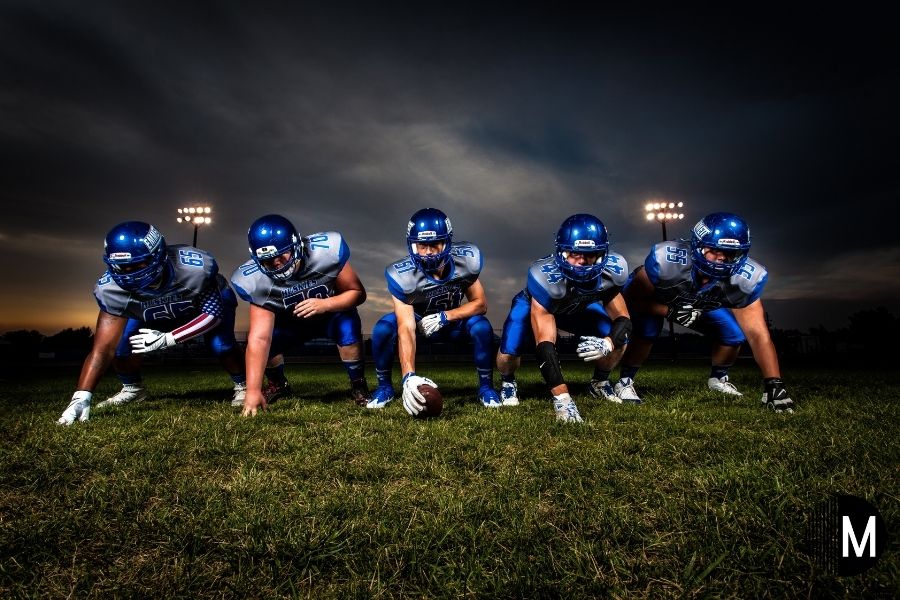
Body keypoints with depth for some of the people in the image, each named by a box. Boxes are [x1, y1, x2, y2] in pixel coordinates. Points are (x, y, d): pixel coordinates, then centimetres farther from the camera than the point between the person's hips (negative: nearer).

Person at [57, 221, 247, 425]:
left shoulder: (195, 267, -42)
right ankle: (133, 389, 16)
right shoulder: (112, 288, -32)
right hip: (152, 313, 3)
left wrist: (167, 339, -38)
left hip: (209, 300, -3)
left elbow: (214, 313, -29)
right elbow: (103, 347, -30)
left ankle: (242, 386, 1)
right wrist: (81, 397, -40)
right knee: (121, 345, -15)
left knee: (220, 345, -27)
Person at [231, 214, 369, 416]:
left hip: (332, 313, -2)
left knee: (348, 327, -33)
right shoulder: (256, 281, -29)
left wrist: (324, 304, -41)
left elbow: (357, 292, -22)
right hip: (291, 322, 2)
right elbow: (259, 338, -32)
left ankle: (358, 386, -8)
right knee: (266, 339, -22)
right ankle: (278, 385, 12)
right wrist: (253, 390, -38)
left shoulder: (326, 251, -34)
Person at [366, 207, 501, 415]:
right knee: (383, 329, -29)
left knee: (482, 327, -29)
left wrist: (444, 317, -33)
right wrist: (409, 376, -52)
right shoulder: (403, 275, -34)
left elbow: (480, 304, -17)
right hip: (418, 319, -1)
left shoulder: (466, 260, -27)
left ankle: (486, 387, -5)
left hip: (453, 318, 1)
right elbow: (406, 329, -39)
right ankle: (384, 387, -4)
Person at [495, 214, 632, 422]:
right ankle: (508, 383, 11)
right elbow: (545, 345, -45)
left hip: (579, 306, 4)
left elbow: (623, 319, -19)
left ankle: (599, 382, 17)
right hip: (535, 304, -3)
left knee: (619, 340, -15)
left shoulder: (610, 272, -30)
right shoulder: (545, 276, -44)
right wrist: (562, 398, -51)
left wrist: (607, 343, -44)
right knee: (508, 353, -27)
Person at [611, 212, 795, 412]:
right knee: (647, 331, -32)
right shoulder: (667, 259, -41)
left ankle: (718, 379, 18)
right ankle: (624, 381, -9)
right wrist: (671, 312, -42)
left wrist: (773, 383, -36)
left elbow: (758, 334, -28)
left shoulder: (743, 279, -29)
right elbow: (631, 300, -29)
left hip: (702, 305, 4)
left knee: (736, 334, -12)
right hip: (653, 299, -4)